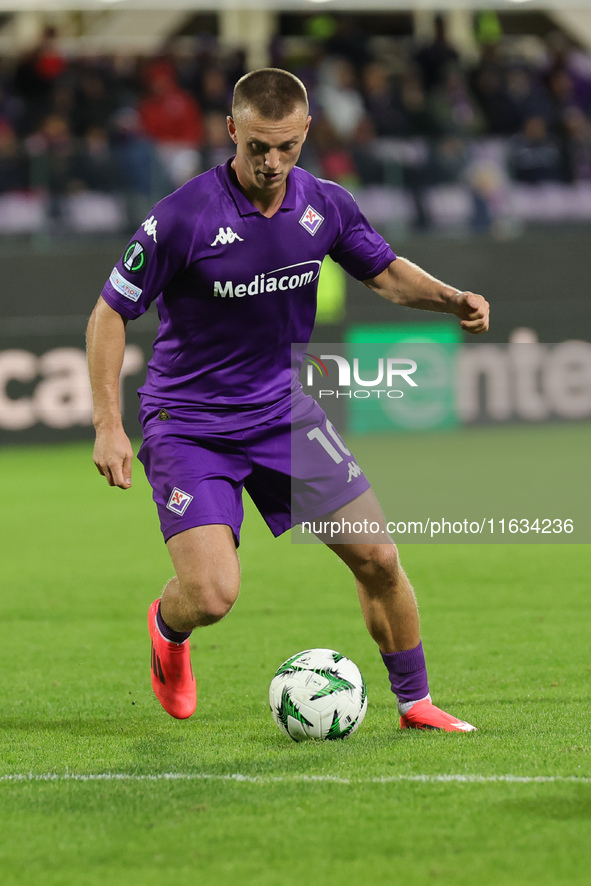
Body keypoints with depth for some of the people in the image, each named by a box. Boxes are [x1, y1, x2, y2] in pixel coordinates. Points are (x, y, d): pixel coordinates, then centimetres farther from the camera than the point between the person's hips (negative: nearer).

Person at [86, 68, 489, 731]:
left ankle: (414, 701, 20)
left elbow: (384, 272, 12)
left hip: (287, 414, 5)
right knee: (212, 593, -18)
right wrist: (108, 425, -19)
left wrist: (451, 300, -8)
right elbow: (110, 312, -12)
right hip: (189, 423, -5)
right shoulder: (182, 217, -21)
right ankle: (167, 628, 20)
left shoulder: (326, 205, -5)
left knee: (377, 558, 0)